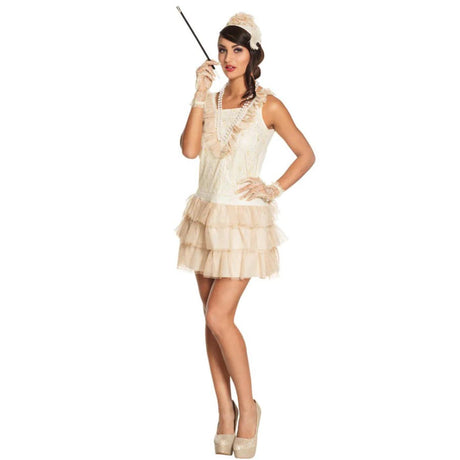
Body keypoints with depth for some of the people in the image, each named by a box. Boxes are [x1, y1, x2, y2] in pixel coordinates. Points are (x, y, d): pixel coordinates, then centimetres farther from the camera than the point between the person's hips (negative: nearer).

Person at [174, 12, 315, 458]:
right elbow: (189, 149, -8)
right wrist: (200, 95, -10)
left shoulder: (268, 106, -5)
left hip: (244, 221, -5)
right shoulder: (210, 101, 7)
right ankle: (224, 410, 19)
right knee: (213, 319, 7)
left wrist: (276, 190, -8)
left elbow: (306, 154, 2)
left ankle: (247, 407, 6)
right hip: (206, 216, 5)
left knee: (218, 316, -12)